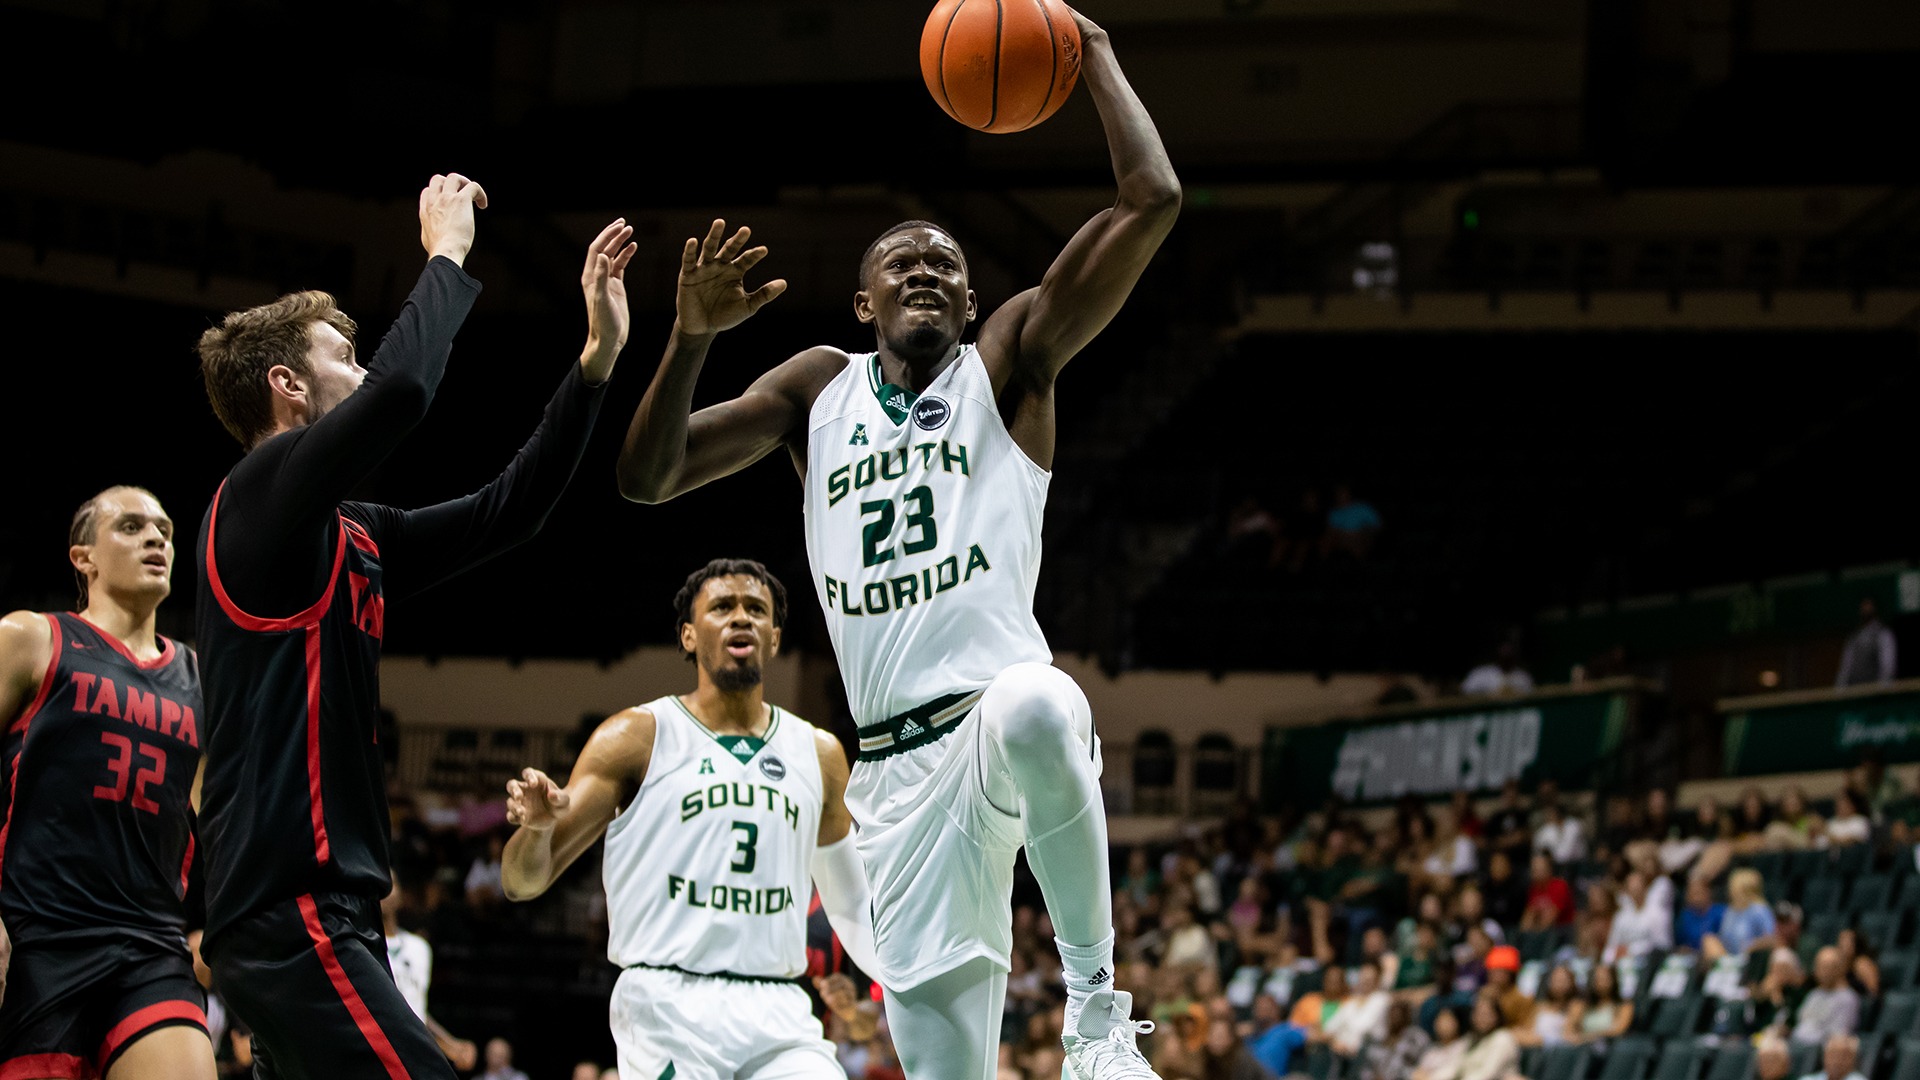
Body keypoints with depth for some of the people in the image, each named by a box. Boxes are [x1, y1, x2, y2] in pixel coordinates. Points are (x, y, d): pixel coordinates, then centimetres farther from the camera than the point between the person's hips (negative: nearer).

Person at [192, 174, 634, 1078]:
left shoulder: (349, 540, 19)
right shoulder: (260, 494, -8)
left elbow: (509, 511, 24)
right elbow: (402, 387, -24)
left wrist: (597, 358, 19)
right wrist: (446, 254, -8)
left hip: (316, 908, 10)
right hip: (291, 910, -10)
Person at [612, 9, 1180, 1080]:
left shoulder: (1011, 360, 10)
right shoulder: (818, 389, 20)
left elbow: (1152, 200, -1)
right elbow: (647, 477, 11)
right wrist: (694, 335, -3)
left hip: (997, 700, -4)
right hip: (897, 762, 4)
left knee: (1033, 711, -43)